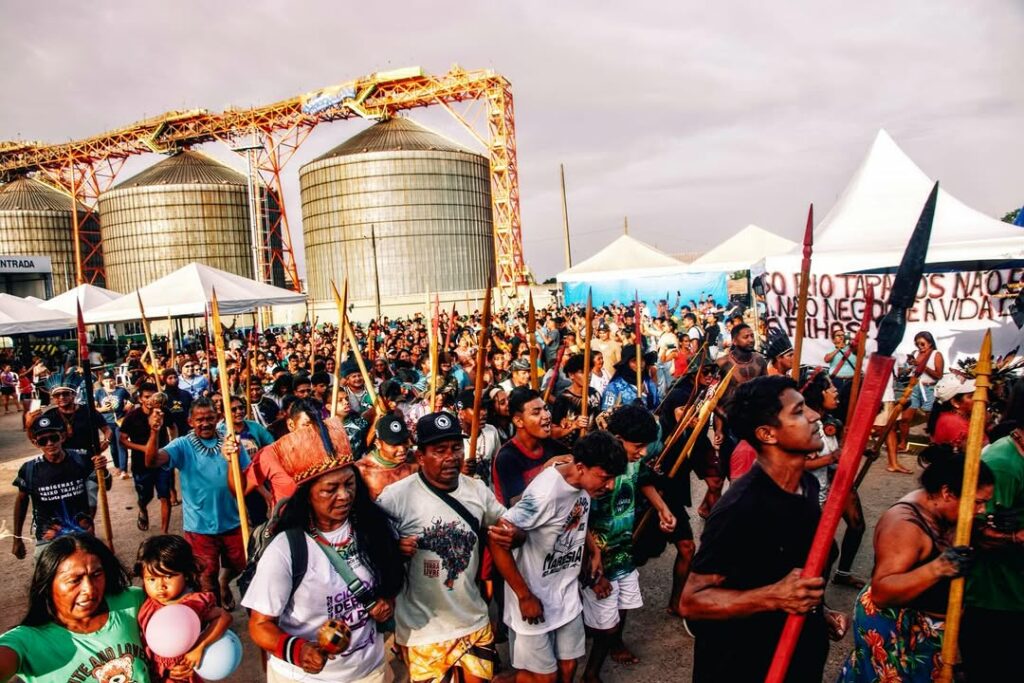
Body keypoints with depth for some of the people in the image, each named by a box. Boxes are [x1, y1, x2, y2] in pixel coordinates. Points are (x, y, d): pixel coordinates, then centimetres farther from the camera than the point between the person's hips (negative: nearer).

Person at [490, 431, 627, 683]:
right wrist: (525, 596, -21)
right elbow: (498, 541, -28)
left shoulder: (585, 483, -7)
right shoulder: (546, 493, -31)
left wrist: (595, 551, 3)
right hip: (535, 599, -7)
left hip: (567, 594, 7)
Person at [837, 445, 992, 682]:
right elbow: (880, 592, -33)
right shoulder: (905, 524, -28)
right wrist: (937, 569, -44)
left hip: (923, 625, 9)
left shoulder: (938, 512, -3)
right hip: (896, 630, -9)